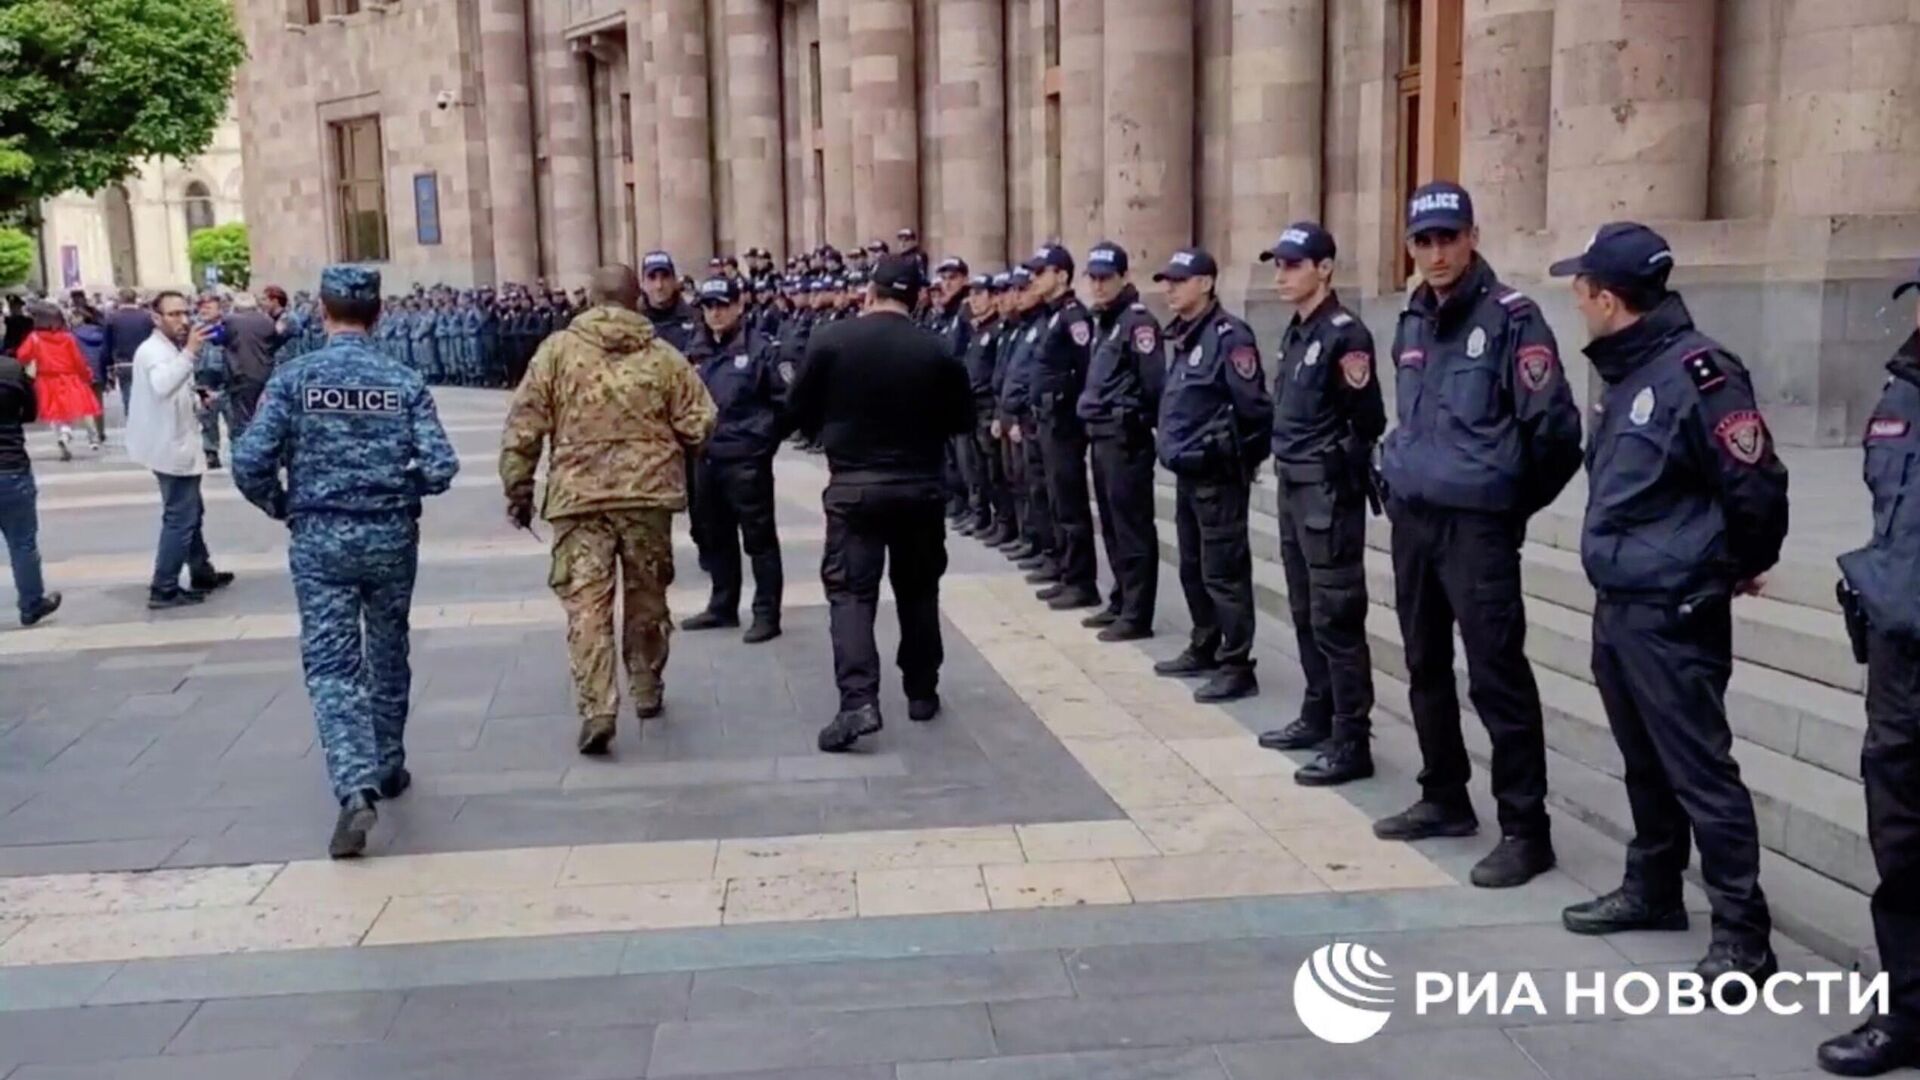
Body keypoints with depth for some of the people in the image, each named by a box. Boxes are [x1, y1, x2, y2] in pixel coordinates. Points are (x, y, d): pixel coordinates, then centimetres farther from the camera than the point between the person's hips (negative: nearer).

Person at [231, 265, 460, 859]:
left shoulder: (293, 379, -6)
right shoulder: (404, 381, -4)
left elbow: (250, 463, -12)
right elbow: (440, 468, -11)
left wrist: (281, 506, 8)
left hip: (319, 541, -1)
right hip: (391, 538, 2)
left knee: (331, 665, 0)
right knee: (388, 658, 18)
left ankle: (356, 787, -17)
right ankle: (388, 769, 32)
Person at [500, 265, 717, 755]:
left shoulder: (557, 351, 0)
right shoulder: (664, 357, 2)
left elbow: (523, 429, -2)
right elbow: (699, 425, 0)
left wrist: (518, 490, 6)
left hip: (578, 495, -1)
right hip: (648, 493, 2)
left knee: (586, 603, -1)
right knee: (646, 597, 17)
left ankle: (596, 708, -12)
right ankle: (648, 691, 31)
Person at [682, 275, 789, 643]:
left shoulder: (758, 348, -9)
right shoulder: (698, 351, 9)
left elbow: (788, 400, -10)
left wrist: (765, 438, -5)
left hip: (746, 460, -7)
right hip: (707, 459, 7)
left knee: (759, 539, 0)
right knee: (717, 538, 17)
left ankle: (767, 614, 6)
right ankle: (723, 606, 29)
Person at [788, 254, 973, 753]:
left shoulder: (831, 340, -7)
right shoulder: (937, 352, -5)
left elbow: (801, 409, 0)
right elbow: (962, 421, 4)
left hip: (853, 485, -2)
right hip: (920, 486, 2)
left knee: (850, 590, -1)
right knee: (918, 590, 16)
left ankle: (859, 700, -16)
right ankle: (921, 692, 25)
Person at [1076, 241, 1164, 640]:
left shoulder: (1138, 321, -12)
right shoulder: (1101, 322, 17)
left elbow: (1154, 383, -17)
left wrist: (1144, 424, -13)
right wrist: (1089, 410, 14)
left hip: (1125, 438, -10)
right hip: (1100, 436, 10)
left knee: (1132, 528, -5)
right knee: (1111, 526, 16)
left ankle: (1137, 615, -1)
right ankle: (1121, 601, 26)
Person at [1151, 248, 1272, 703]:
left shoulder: (1228, 336, -15)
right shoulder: (1184, 337, 14)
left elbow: (1253, 406, -18)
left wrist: (1243, 457, -10)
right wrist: (1174, 448, 14)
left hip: (1217, 475, -9)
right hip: (1187, 474, 9)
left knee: (1223, 573, -5)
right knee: (1193, 569, 18)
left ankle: (1236, 667, 0)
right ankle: (1205, 648, 31)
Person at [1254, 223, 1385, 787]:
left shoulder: (1344, 334, -14)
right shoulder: (1295, 333, 13)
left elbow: (1368, 422, -15)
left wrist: (1339, 474, -6)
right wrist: (1289, 465, 9)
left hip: (1328, 492, -9)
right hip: (1293, 488, 9)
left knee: (1336, 619, -6)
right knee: (1305, 613, 17)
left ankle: (1351, 743, -1)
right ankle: (1317, 717, 29)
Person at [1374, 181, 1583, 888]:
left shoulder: (1510, 316, -9)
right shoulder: (1413, 321, 13)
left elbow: (1554, 426, -12)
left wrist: (1515, 501, -2)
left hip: (1476, 523, -7)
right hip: (1411, 517, 8)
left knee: (1497, 676, -6)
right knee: (1426, 666, 15)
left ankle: (1525, 829, 2)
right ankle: (1444, 799, 29)